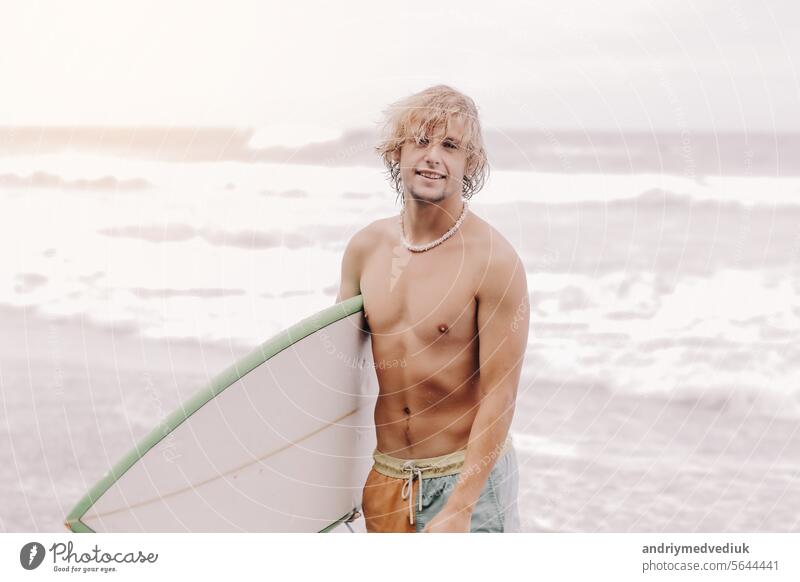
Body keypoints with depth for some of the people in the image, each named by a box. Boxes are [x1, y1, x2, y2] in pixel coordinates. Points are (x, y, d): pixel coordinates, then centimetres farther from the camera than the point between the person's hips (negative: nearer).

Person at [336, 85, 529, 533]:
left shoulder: (494, 261, -16)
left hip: (470, 476, -4)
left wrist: (459, 509, -17)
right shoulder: (365, 248, 0)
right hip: (385, 477, 5)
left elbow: (500, 395, -15)